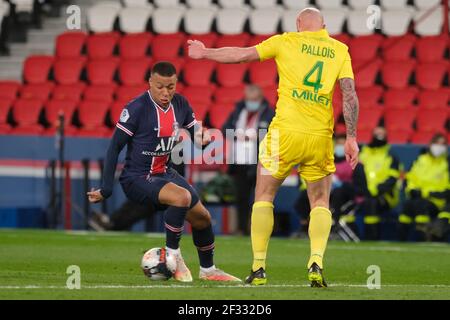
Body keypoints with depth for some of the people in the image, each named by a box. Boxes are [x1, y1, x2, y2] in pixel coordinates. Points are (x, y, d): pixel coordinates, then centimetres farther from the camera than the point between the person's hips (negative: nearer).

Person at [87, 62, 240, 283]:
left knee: (202, 217, 9)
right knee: (182, 197, -31)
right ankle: (172, 255, -13)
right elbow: (115, 147, -14)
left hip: (164, 173, 7)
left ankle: (207, 270, 32)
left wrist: (204, 138, -16)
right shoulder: (137, 108, -18)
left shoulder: (180, 104, 0)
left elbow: (196, 134, 11)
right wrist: (106, 189, -16)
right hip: (136, 179, -7)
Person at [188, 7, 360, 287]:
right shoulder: (340, 50, 9)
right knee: (320, 203, 14)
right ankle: (317, 264, -8)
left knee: (264, 196, 12)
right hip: (321, 137, 2)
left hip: (286, 132, -2)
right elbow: (350, 94, 0)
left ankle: (259, 268, 6)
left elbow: (242, 54, 8)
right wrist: (352, 138, 2)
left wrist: (205, 53, 23)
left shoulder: (286, 41, 5)